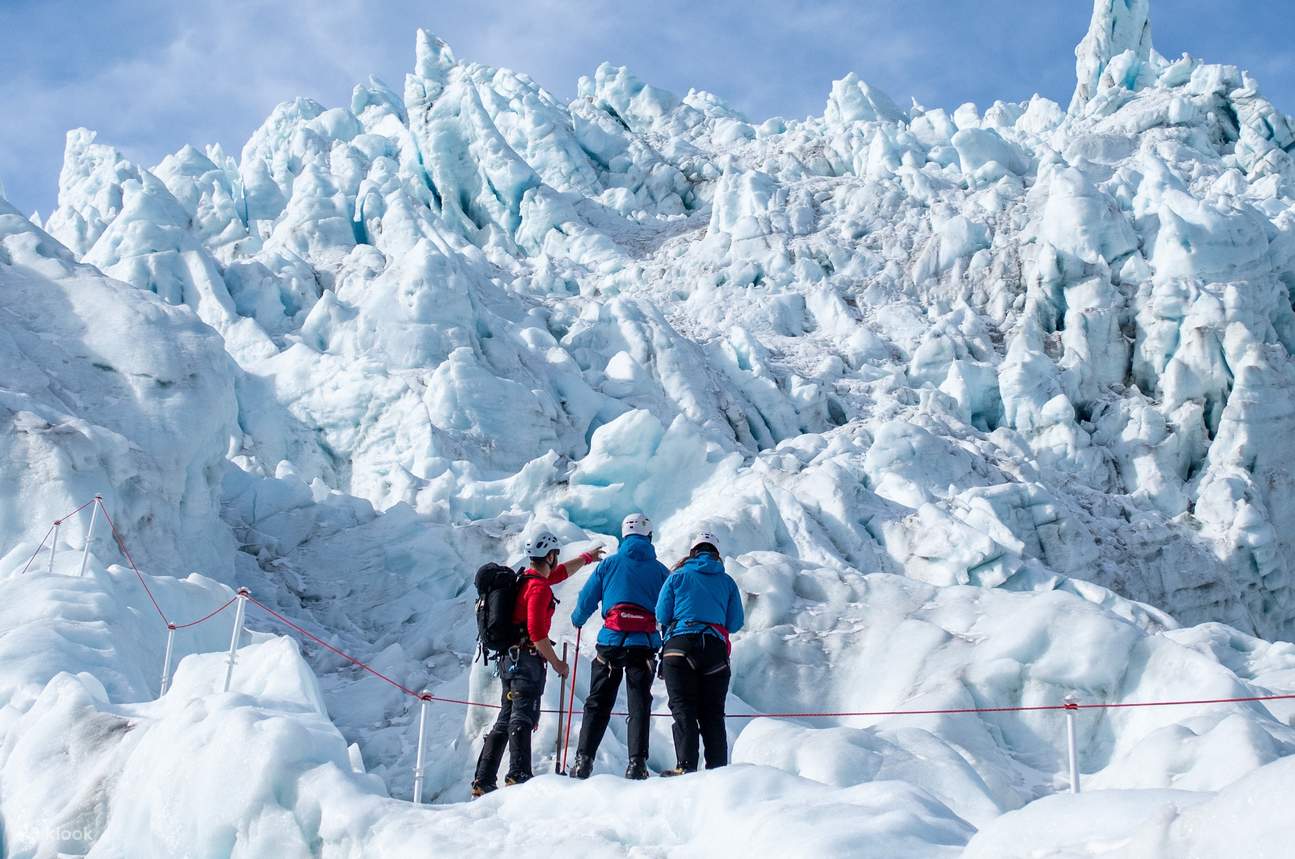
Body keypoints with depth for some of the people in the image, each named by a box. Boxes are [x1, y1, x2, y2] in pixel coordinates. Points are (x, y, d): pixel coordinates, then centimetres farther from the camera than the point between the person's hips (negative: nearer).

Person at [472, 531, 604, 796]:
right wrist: (557, 663, -14)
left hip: (510, 660, 10)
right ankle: (519, 775, -27)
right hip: (528, 659, -10)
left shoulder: (525, 579, 17)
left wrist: (586, 558, 51)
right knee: (523, 719, -16)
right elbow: (536, 632, -21)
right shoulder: (539, 587, -13)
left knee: (505, 721, 12)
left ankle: (483, 782, 11)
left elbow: (560, 572, 37)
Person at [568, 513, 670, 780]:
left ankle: (583, 760, -1)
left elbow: (586, 601, 11)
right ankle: (637, 763, -7)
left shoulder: (609, 564, 9)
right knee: (639, 705, 3)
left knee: (598, 703, 6)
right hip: (645, 644, 0)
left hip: (611, 641, 0)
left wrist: (577, 621, 31)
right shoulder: (660, 570, 10)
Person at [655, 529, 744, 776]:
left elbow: (661, 616, 6)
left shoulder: (678, 576, 8)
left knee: (683, 709, -3)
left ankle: (686, 766, -15)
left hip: (680, 646, -2)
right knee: (713, 713, 6)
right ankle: (718, 769, 1)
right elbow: (736, 623, 13)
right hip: (715, 649, 2)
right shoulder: (727, 582, 13)